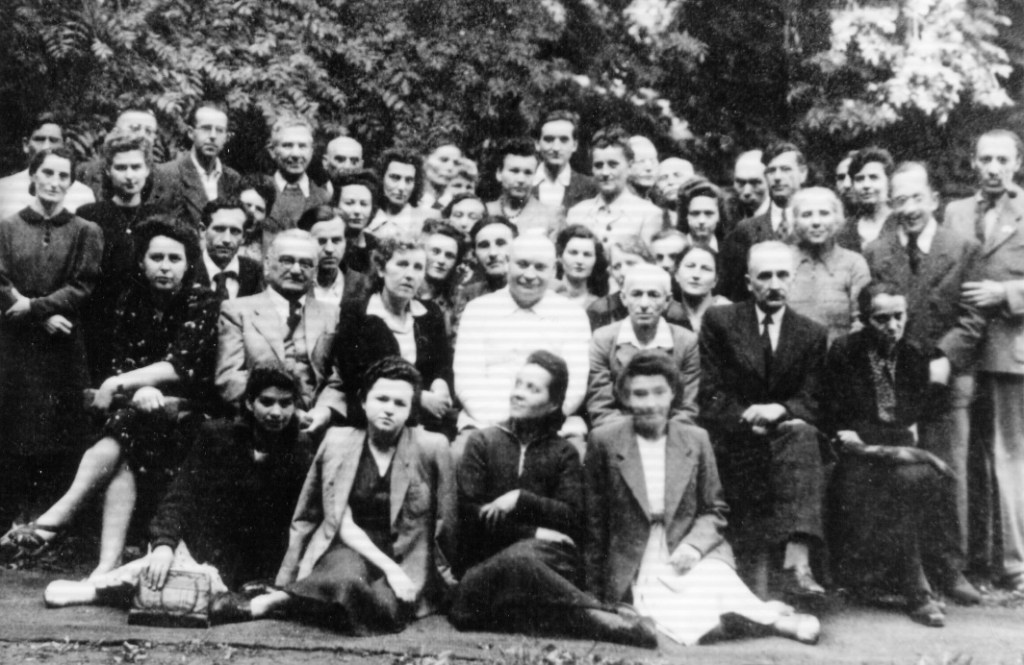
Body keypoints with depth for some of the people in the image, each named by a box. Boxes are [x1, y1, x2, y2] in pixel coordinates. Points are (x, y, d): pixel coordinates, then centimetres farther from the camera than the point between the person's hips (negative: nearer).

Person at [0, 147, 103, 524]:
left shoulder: (86, 232, 5)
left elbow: (84, 287, -2)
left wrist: (35, 306, -13)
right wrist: (45, 320, -12)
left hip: (66, 349, 0)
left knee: (61, 436, 0)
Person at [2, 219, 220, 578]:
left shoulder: (202, 302, -6)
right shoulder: (132, 298, 7)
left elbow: (182, 365, -16)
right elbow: (119, 360, 1)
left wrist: (121, 383, -24)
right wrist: (140, 389, -21)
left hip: (185, 410, -3)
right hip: (140, 402, 3)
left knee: (124, 426, -32)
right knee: (124, 459, -28)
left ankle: (57, 517, -37)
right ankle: (108, 565, -37)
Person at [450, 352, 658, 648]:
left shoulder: (563, 452, 14)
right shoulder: (483, 441, 12)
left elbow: (572, 518, 1)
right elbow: (470, 513, 1)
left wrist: (520, 499, -12)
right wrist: (533, 532, -8)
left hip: (548, 555, -1)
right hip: (489, 559, 1)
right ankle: (601, 618, -35)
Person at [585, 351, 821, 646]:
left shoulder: (696, 439, 6)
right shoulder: (604, 441, -1)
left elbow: (714, 511, 11)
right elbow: (594, 522, 4)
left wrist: (693, 545, -11)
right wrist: (596, 595, 4)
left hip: (693, 557, 1)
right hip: (637, 565, -1)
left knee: (714, 583, -34)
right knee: (679, 620, -29)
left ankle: (768, 616, -16)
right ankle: (768, 616, -19)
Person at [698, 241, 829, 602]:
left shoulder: (812, 333, 13)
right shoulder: (719, 321, 7)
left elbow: (810, 402, 5)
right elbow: (710, 395, 1)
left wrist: (779, 410, -17)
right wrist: (748, 418, -15)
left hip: (785, 429, 2)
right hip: (731, 437, -2)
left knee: (802, 433, -33)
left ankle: (795, 562, -45)